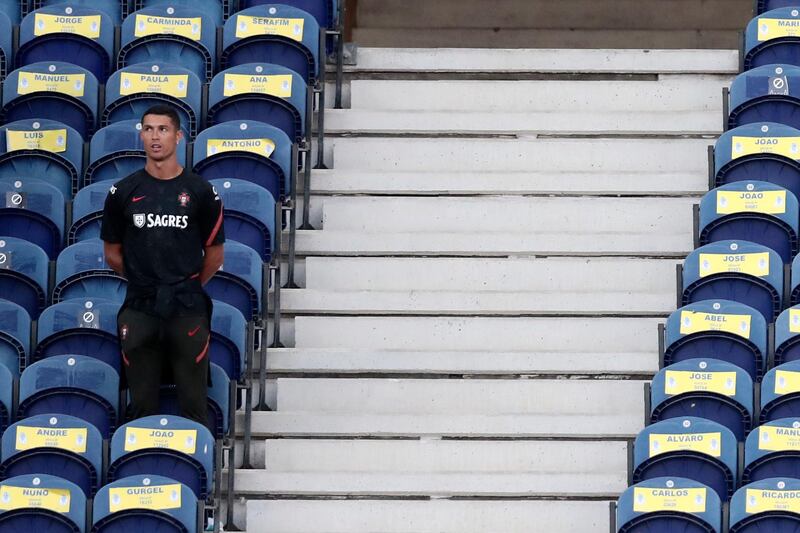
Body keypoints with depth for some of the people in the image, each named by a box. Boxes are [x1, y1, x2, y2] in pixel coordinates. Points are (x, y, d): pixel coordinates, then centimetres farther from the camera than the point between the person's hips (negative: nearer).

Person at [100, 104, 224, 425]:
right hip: (139, 311, 1)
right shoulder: (124, 192, 4)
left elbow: (214, 255, 8)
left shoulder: (201, 193, 1)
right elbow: (112, 254, 12)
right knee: (142, 405, 6)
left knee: (193, 405, 0)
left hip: (188, 312, -1)